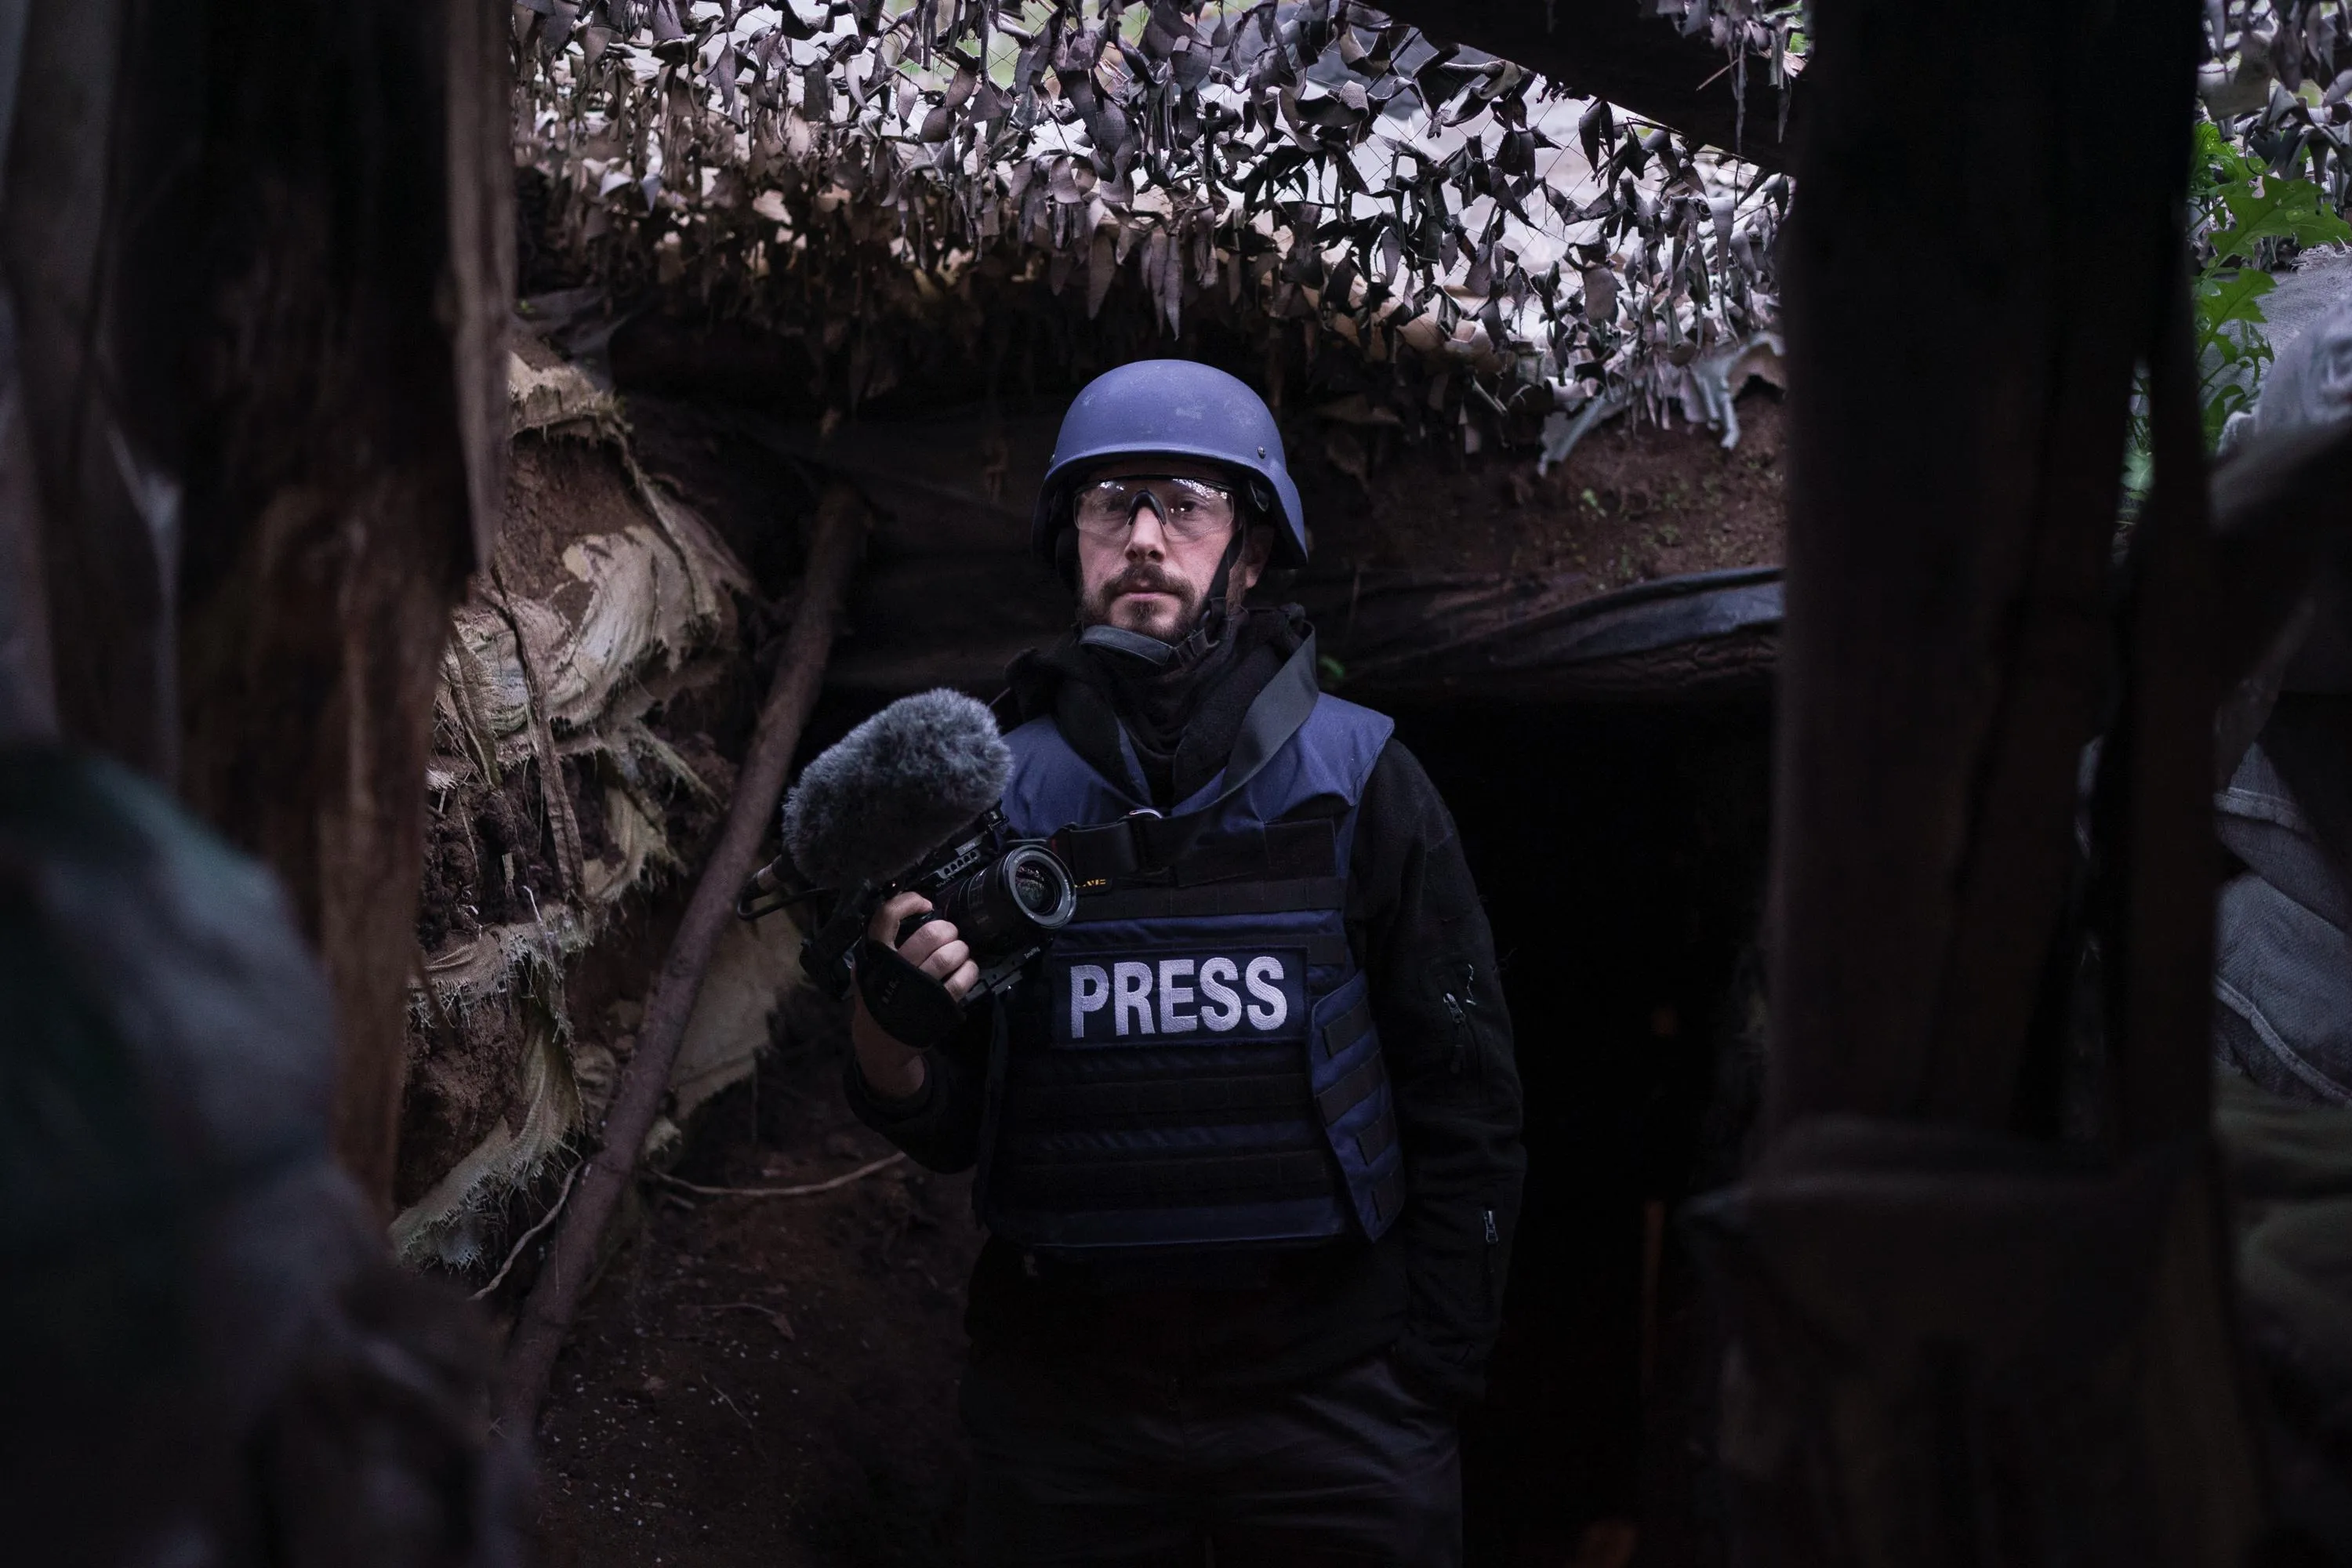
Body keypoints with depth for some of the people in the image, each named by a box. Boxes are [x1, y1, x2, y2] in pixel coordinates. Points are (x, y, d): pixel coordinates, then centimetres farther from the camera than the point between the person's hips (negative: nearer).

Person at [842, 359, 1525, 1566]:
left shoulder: (1358, 780, 0)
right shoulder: (999, 795, 3)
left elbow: (1465, 1098, 2)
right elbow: (949, 1130, 6)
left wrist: (1431, 1369, -2)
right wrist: (888, 1044, -15)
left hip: (1327, 1407, -1)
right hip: (1060, 1409, 1)